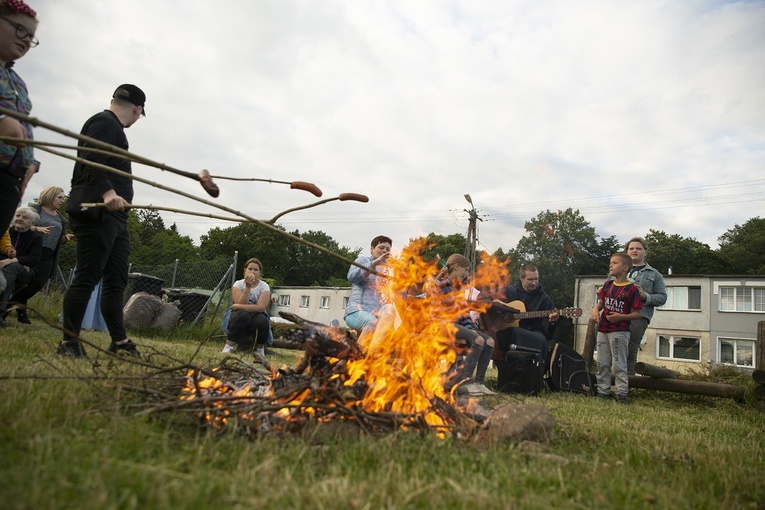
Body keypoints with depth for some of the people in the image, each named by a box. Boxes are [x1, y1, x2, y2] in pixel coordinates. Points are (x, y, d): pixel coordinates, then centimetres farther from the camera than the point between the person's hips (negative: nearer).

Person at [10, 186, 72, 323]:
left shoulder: (60, 218, 18)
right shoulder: (34, 209, 4)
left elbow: (60, 240, 21)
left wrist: (66, 237, -2)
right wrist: (37, 228, -22)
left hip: (48, 256, 4)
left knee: (38, 283, -6)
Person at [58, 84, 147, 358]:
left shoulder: (111, 126, 26)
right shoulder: (104, 122, -5)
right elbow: (91, 162, -21)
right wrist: (107, 192, -35)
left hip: (114, 217, 10)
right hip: (97, 213, -10)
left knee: (116, 279, 8)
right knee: (87, 277, -9)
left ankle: (119, 341, 13)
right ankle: (69, 342, -2)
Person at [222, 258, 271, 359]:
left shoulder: (264, 286, -4)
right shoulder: (238, 284, -2)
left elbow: (261, 307, -19)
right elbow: (241, 304, -17)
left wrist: (238, 306, -20)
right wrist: (248, 287, -24)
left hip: (256, 316, 0)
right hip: (240, 318, 0)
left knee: (263, 321, -35)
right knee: (242, 314, -36)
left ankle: (260, 348, -7)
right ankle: (229, 346, -25)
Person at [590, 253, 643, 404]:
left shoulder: (631, 289, -9)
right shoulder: (607, 285, 8)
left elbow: (637, 314, -9)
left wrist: (621, 317, -23)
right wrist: (596, 309, -3)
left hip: (620, 332, -6)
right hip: (603, 330, 6)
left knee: (619, 365, -1)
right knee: (602, 363, 11)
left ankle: (622, 394, 7)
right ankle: (603, 392, 20)